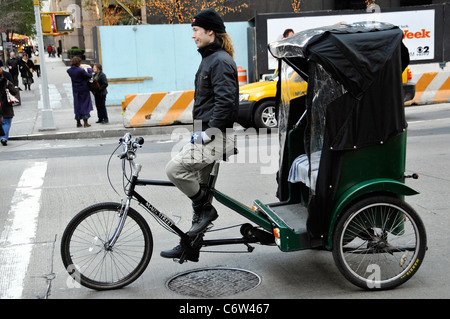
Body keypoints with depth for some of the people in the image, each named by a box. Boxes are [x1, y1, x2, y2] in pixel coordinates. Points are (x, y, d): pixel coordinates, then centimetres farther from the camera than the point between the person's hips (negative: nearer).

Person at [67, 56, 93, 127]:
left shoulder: (69, 70, -6)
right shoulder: (81, 70, -23)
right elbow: (89, 76, -14)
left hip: (75, 90, 5)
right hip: (84, 90, -5)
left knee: (77, 106, 14)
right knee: (85, 105, 5)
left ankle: (78, 122, 18)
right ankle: (85, 122, 4)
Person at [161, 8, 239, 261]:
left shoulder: (220, 61, -13)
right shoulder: (209, 59, 20)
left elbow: (225, 101, -23)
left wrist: (208, 133, -22)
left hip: (218, 136, -10)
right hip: (208, 135, 10)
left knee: (175, 168, -22)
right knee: (198, 186, 12)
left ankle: (206, 209, -3)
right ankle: (190, 246, 21)